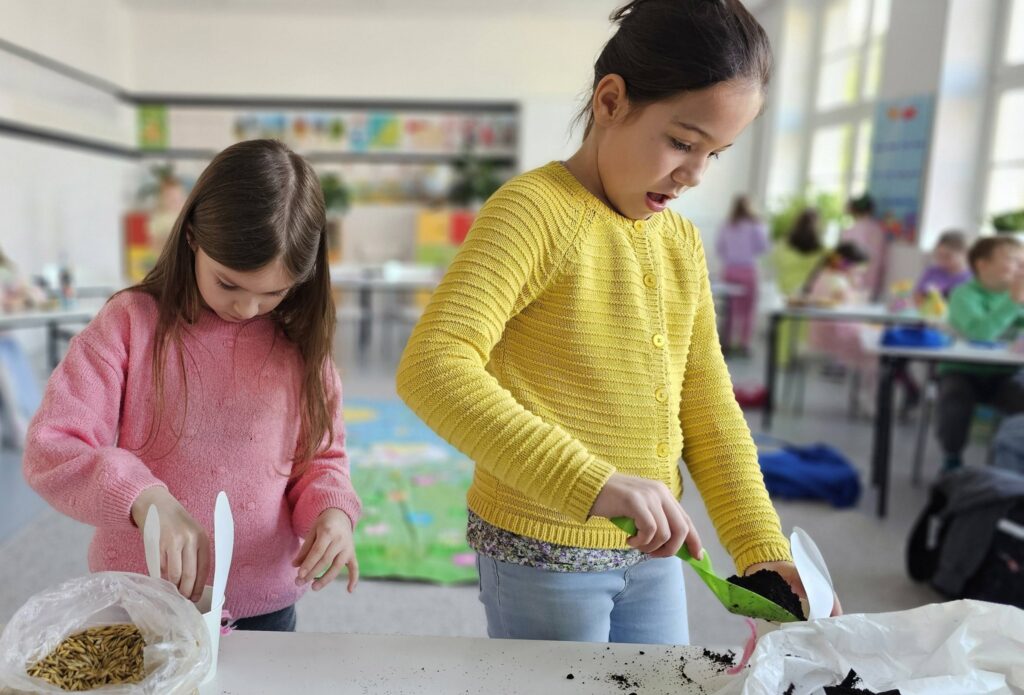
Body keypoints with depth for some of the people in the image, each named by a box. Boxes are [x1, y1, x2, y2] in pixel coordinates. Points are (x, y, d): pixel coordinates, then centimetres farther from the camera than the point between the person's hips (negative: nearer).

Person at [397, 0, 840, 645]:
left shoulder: (683, 242, 5)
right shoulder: (536, 208, -17)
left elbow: (708, 410, 8)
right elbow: (432, 367, -30)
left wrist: (763, 546, 1)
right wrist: (590, 483, -37)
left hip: (651, 549, 7)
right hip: (544, 549, -7)